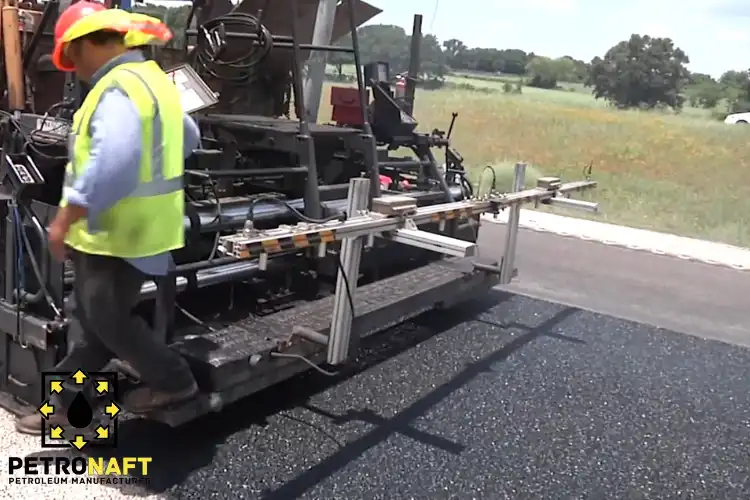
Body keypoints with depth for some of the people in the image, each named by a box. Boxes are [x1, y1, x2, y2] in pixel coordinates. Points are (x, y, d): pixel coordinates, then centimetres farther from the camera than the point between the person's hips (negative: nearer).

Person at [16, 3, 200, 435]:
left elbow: (111, 164, -34)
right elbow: (189, 137, 26)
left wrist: (66, 217, -27)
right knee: (94, 321, 17)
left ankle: (173, 380, 22)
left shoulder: (118, 89, -21)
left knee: (109, 321, 6)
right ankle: (63, 404, 29)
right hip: (126, 227, 10)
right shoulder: (152, 79, 13)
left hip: (117, 234, -10)